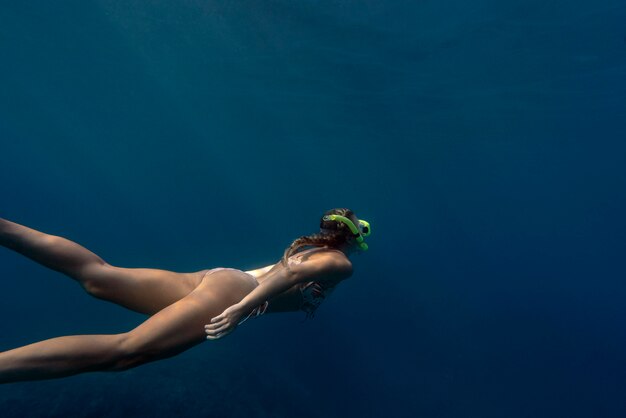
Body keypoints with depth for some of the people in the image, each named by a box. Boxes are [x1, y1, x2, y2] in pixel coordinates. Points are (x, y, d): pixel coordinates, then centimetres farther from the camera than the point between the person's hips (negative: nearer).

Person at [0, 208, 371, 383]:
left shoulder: (310, 244, 29)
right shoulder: (342, 263, 5)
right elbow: (294, 272, -16)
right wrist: (245, 308, -23)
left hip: (216, 277, 8)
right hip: (231, 291, -8)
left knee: (97, 275, -3)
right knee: (123, 352, -21)